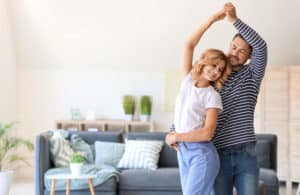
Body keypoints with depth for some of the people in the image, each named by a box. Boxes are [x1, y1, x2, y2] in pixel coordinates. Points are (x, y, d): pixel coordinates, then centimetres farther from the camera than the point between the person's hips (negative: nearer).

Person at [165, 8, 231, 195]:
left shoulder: (212, 96, -4)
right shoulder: (187, 80, 9)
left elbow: (207, 133, -14)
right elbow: (189, 45, 5)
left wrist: (175, 137, -9)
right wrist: (212, 19, 3)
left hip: (202, 154, -5)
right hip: (183, 152, 5)